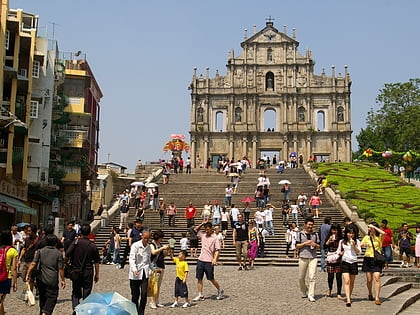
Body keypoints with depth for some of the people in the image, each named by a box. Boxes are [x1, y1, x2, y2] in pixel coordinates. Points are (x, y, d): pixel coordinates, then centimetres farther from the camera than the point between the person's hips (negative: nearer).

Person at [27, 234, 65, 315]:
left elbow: (33, 264, -3)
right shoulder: (58, 253, -4)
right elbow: (60, 269, -4)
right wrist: (62, 280, 3)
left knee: (42, 297, 18)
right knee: (52, 297, 0)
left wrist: (28, 274, 4)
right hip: (52, 280, -4)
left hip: (41, 279, 4)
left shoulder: (40, 251, 3)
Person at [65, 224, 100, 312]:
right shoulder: (93, 246, -5)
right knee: (86, 293, 9)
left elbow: (67, 255, -12)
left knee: (75, 292, 12)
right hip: (88, 272, 0)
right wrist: (97, 274, 9)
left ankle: (75, 308, -6)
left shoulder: (75, 243, -7)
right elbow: (96, 262, 0)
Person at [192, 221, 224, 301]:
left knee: (211, 278, 2)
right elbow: (196, 229, 23)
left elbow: (217, 250, -9)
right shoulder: (203, 235, 10)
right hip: (200, 260, 5)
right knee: (199, 278, 3)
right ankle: (200, 295, 8)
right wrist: (202, 224, 7)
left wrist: (215, 259, -22)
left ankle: (220, 290, 24)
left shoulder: (215, 238, -5)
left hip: (209, 261, -5)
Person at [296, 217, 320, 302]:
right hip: (303, 257, 0)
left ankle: (311, 295, -7)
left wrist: (315, 245, -7)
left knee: (312, 277, -10)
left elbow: (318, 246, 15)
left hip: (313, 258, 0)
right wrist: (305, 243, -11)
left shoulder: (315, 234, 9)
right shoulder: (301, 234, 3)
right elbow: (297, 246, 1)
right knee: (301, 277, 7)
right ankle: (304, 292, 30)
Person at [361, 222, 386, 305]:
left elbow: (383, 233, -23)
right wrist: (363, 245, -13)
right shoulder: (367, 237, 10)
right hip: (368, 259, 3)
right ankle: (370, 294, 30)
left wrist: (374, 226, -18)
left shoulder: (379, 237, -1)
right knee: (369, 279, 6)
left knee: (377, 278, -14)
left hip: (377, 259, -3)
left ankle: (377, 298, -13)